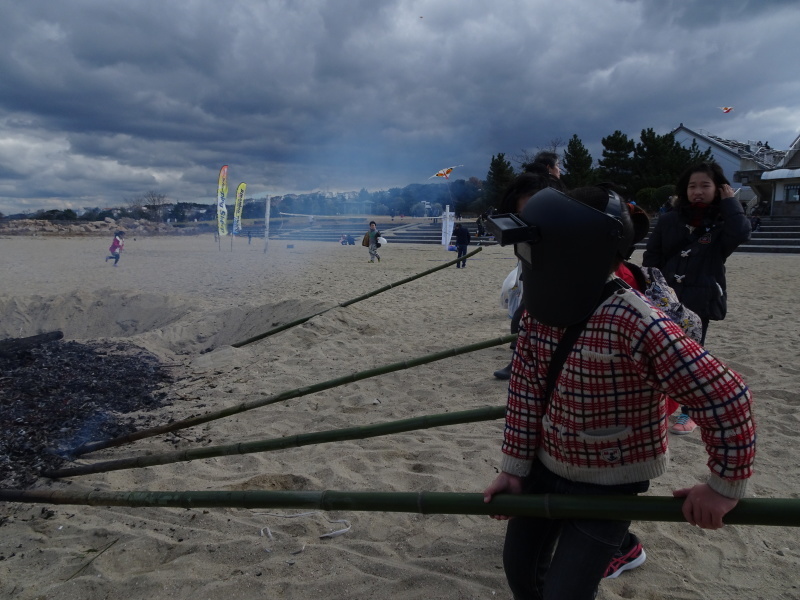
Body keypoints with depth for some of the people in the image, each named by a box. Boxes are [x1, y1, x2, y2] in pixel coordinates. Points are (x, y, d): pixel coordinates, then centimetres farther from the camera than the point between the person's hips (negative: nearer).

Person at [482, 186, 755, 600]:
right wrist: (513, 468, -3)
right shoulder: (540, 310, -9)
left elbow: (726, 396, -29)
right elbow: (525, 391, -4)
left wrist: (726, 485, -19)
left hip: (606, 485, -6)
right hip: (544, 466, 6)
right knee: (519, 565, 19)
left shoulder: (636, 324, -31)